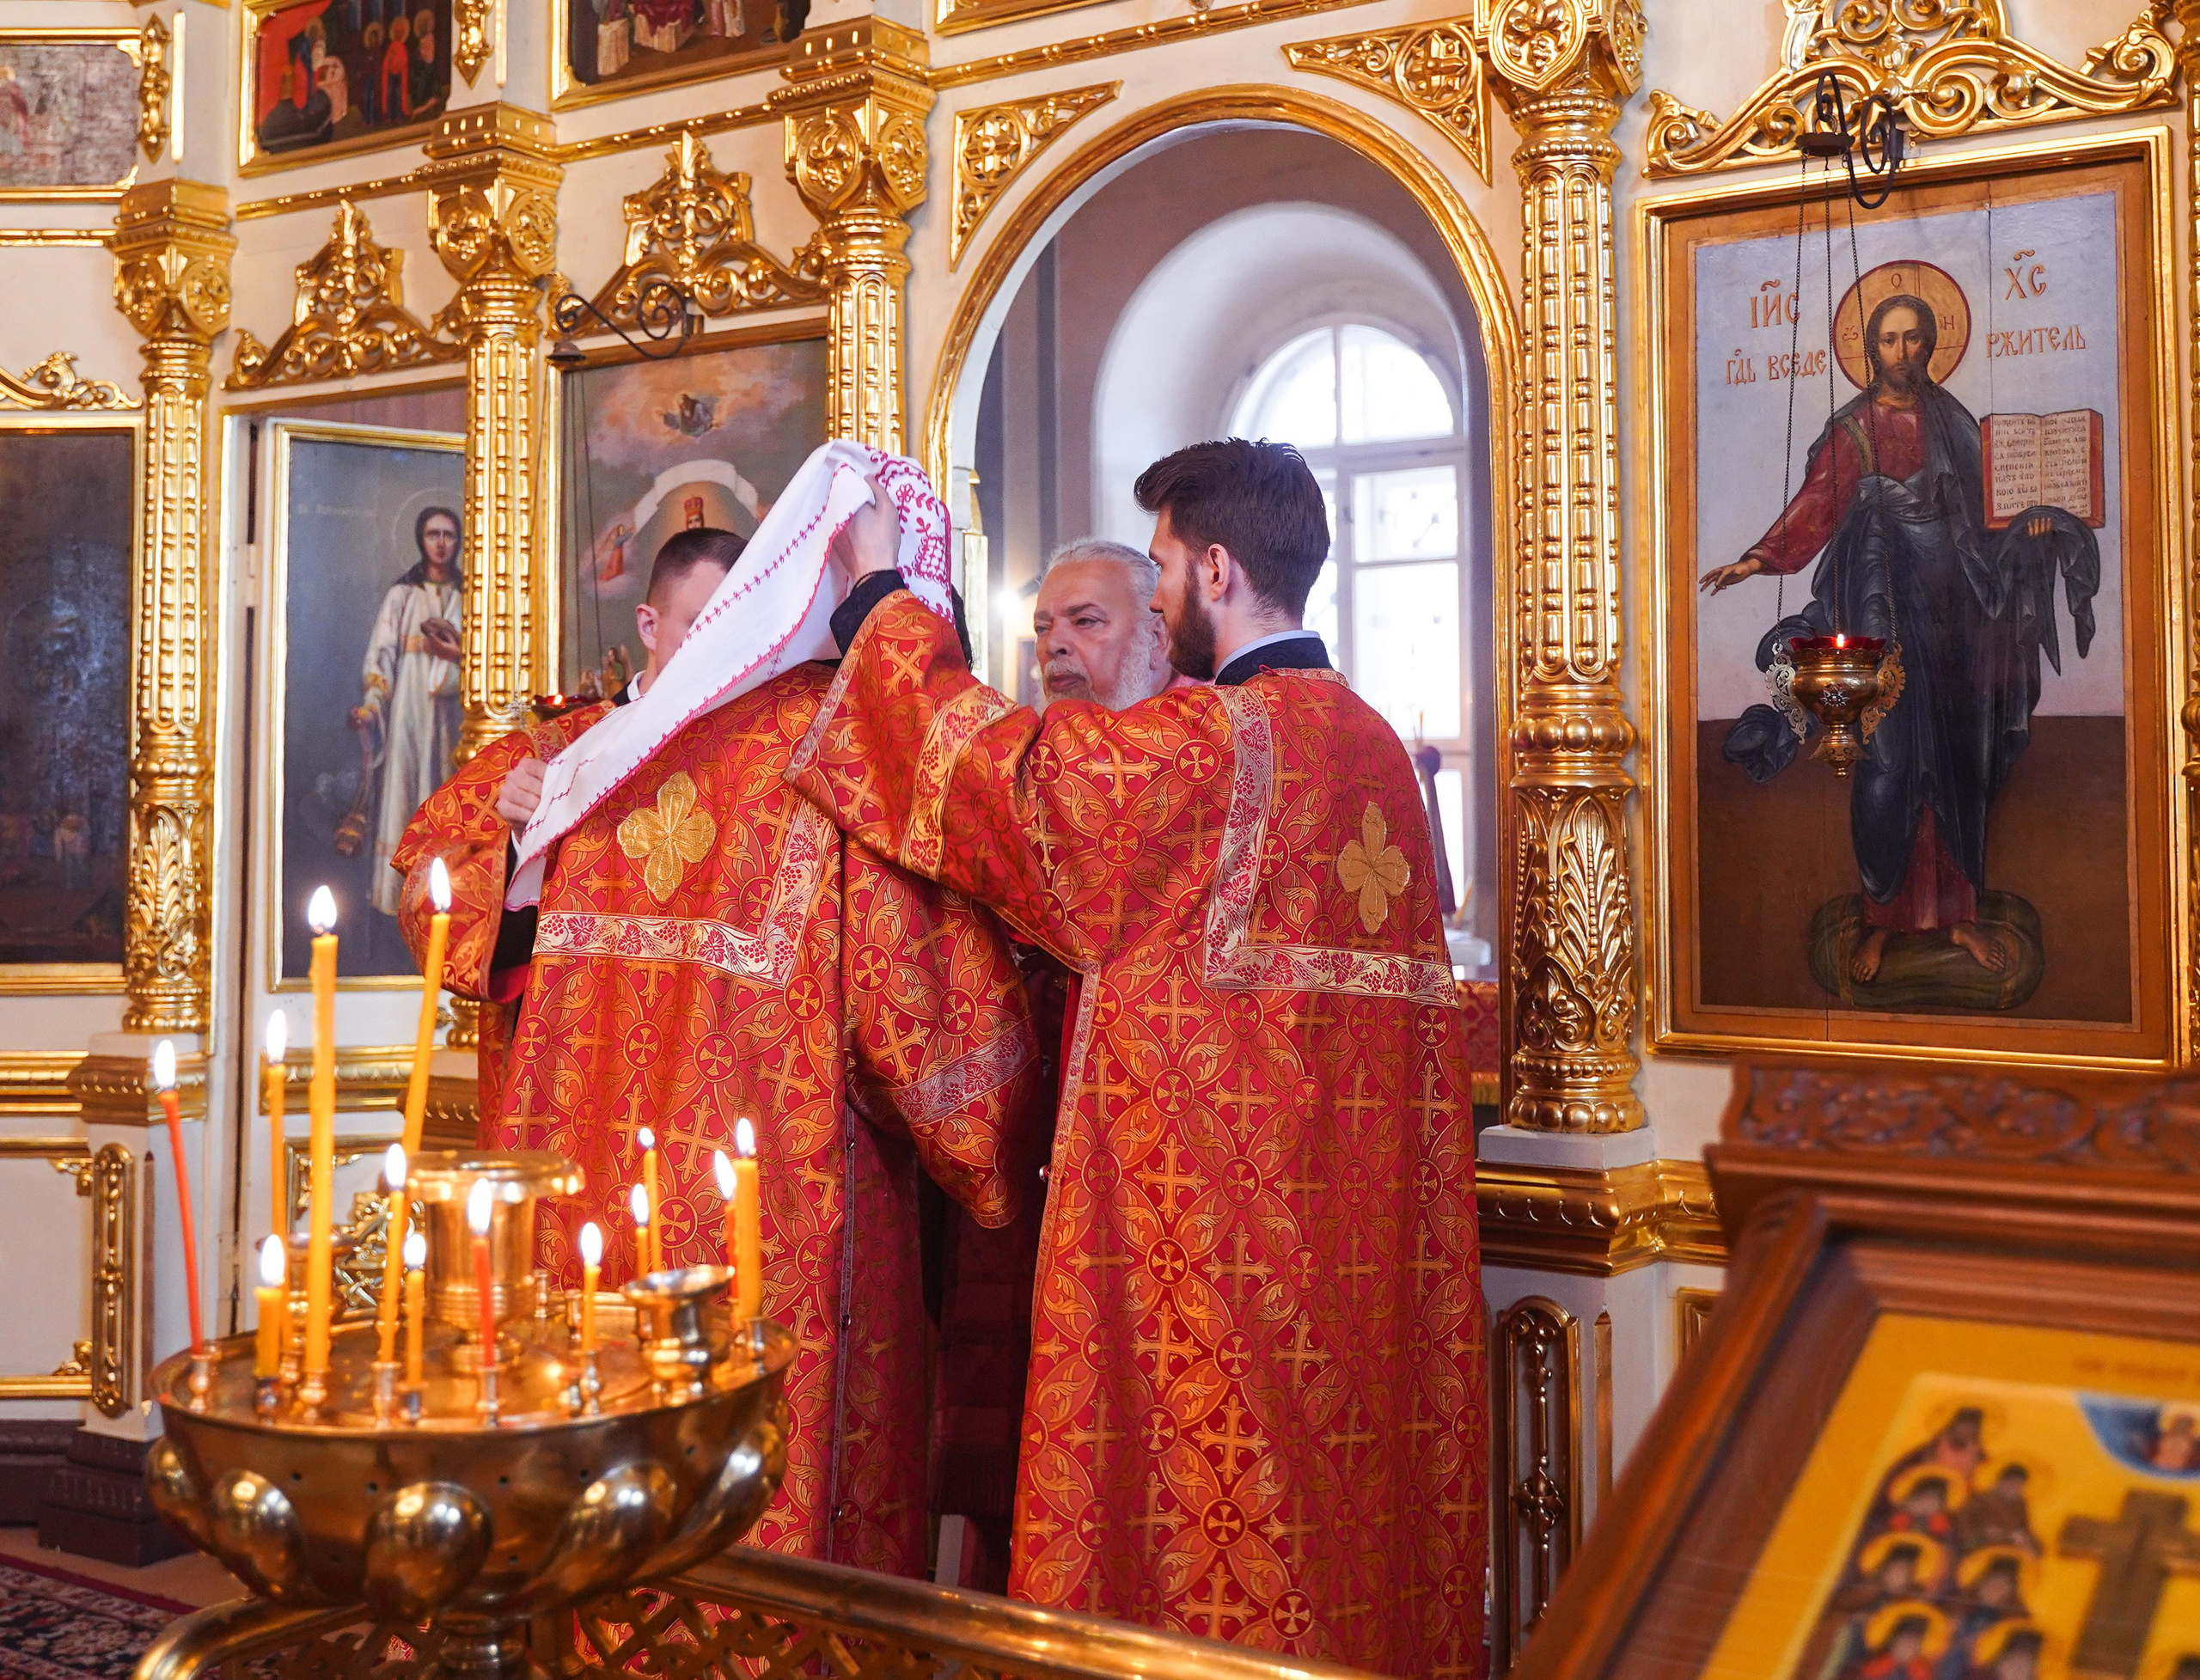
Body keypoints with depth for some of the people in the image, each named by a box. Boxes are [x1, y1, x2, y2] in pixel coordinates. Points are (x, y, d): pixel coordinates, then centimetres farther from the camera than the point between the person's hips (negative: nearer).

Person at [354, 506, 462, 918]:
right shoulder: (402, 594, 6)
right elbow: (381, 654, -1)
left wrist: (457, 653, -12)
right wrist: (370, 704, -13)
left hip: (452, 706, 2)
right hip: (409, 703, -2)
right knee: (405, 784, -5)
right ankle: (402, 889, -3)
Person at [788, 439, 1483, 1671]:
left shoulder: (1207, 741, -15)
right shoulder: (1377, 744, 10)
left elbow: (984, 754, -11)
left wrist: (880, 588, 2)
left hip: (1212, 1196, -8)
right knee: (1352, 1458, 15)